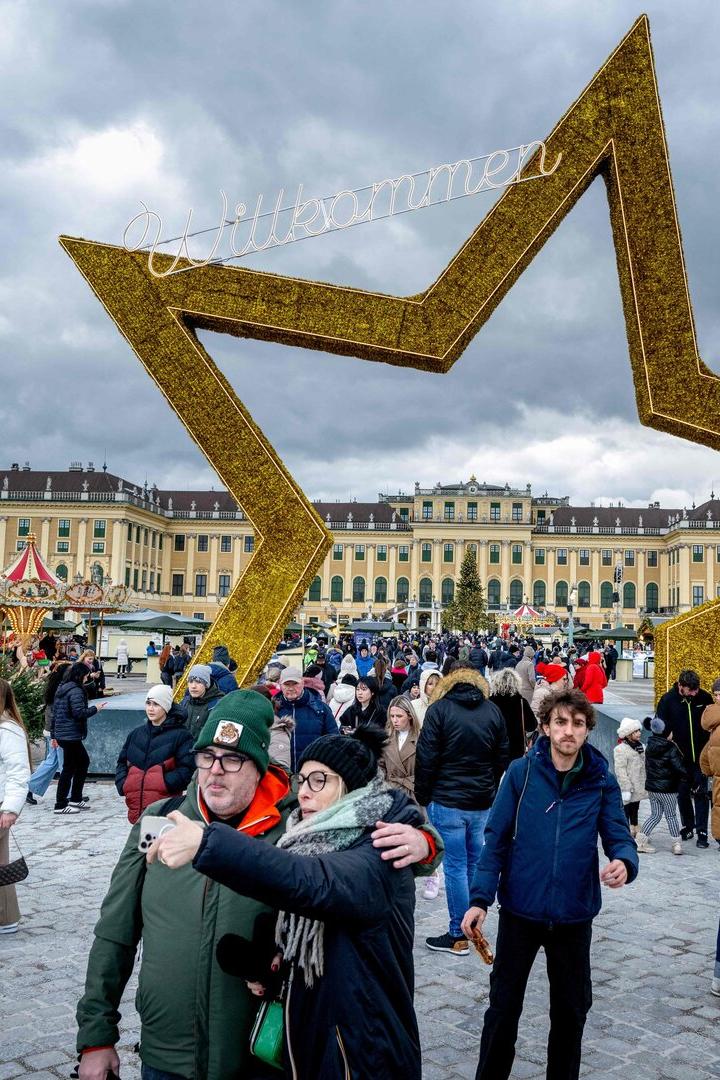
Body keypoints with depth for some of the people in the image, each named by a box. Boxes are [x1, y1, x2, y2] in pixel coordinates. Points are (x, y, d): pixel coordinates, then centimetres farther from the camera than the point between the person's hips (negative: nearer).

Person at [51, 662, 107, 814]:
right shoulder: (76, 691, -15)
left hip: (61, 734, 10)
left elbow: (54, 712, 18)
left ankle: (75, 799, 22)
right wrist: (95, 708, -8)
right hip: (71, 735, -10)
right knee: (69, 768, -2)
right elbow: (79, 713, -23)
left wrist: (53, 734, 23)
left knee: (83, 762, 18)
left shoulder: (62, 688, 14)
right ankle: (60, 805, 3)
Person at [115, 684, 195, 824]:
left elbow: (187, 769, -9)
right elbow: (122, 762, 22)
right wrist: (123, 785, 4)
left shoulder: (180, 735, -3)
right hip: (136, 806, 6)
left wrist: (164, 783, -18)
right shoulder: (136, 734, 16)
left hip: (164, 807, -6)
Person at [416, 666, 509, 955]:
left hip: (447, 801, -4)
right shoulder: (493, 712, 4)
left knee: (455, 866, 1)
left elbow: (426, 758, -9)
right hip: (483, 803, 4)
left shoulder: (439, 709, -7)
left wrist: (423, 796, 1)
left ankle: (458, 936, 7)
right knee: (476, 863, 14)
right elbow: (502, 759, 9)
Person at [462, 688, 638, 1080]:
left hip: (574, 914, 1)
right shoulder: (521, 772, -10)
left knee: (571, 1008, 18)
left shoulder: (601, 781, -5)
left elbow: (618, 837, -5)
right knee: (504, 1005, 13)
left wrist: (623, 862, -29)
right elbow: (496, 838, -7)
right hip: (520, 909, -1)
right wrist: (480, 898, -12)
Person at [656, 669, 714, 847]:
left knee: (700, 793, 0)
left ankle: (702, 832, 7)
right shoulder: (667, 700, -10)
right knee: (682, 793, 11)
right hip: (680, 757, 0)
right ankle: (688, 827, 27)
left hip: (701, 756, 0)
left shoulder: (704, 697, -7)